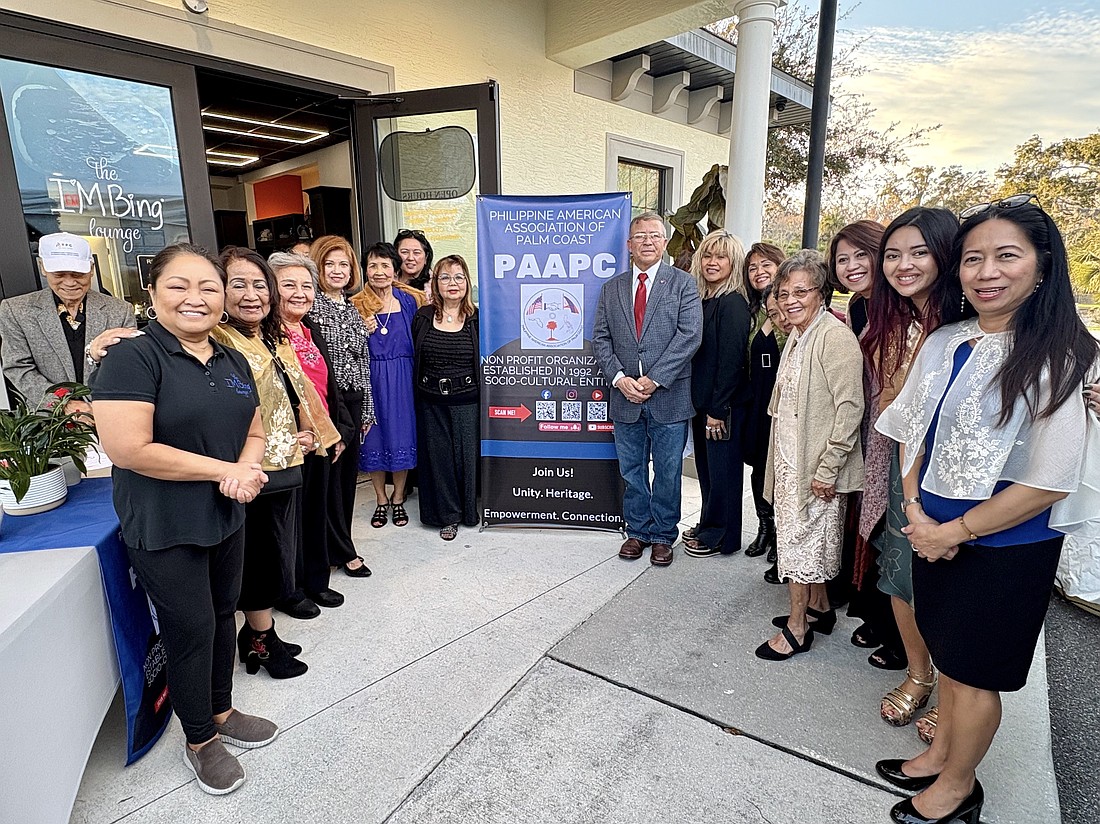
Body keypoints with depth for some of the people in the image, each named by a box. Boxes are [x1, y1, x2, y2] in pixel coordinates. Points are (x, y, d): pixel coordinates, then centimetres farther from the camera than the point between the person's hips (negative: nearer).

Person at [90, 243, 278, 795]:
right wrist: (224, 470, -21)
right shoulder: (132, 358, -16)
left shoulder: (233, 362, 6)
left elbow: (253, 432, 8)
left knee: (223, 616, 19)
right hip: (165, 529, -6)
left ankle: (221, 712, 41)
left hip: (228, 517, 6)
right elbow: (128, 448, -25)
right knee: (192, 630, 7)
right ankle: (200, 742, 31)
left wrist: (246, 471, -14)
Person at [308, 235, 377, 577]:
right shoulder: (312, 305, -4)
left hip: (352, 401, 6)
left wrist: (366, 410, 14)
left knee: (348, 471, 11)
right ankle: (344, 551, 13)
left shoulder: (354, 310, 14)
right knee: (329, 473, 2)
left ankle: (340, 543, 26)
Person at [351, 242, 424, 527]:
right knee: (373, 438, 7)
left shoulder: (410, 300, 2)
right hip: (370, 379, 0)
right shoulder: (356, 306, 0)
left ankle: (398, 498, 24)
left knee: (402, 435, 6)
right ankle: (381, 500, 24)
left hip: (402, 378, 0)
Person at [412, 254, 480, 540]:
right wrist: (415, 398, 3)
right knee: (439, 457, 9)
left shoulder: (477, 318, -2)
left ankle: (469, 510, 27)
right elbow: (413, 360, 7)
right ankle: (447, 515, 25)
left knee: (468, 454, 6)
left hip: (467, 401, -2)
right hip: (431, 402, 2)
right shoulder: (423, 317, 3)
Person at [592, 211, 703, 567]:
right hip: (625, 397, 3)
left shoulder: (683, 284, -1)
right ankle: (637, 531, 30)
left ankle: (662, 536, 25)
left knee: (667, 472, 9)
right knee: (632, 471, 13)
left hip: (669, 397, -3)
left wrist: (653, 380, -16)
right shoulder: (612, 287, 9)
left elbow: (689, 335, -11)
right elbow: (601, 338, 5)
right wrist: (619, 379, -9)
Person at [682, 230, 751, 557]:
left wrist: (717, 410, -19)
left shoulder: (733, 303, -14)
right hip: (702, 401, 8)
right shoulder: (702, 300, 11)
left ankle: (721, 537, 20)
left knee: (721, 470, 5)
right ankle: (708, 527, 34)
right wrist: (702, 405, 8)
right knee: (706, 468, 18)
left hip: (723, 404, -8)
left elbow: (731, 359, -18)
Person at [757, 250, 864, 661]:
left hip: (816, 465, -8)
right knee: (809, 538, 18)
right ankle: (819, 607, 35)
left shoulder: (835, 337, -17)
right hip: (789, 458, 8)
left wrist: (828, 468, -20)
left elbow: (850, 407, -20)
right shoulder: (796, 336, 11)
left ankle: (797, 627, 16)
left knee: (800, 539, 1)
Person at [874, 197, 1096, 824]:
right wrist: (917, 511, -5)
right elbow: (912, 432, 7)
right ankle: (940, 755, 44)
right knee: (949, 654, 22)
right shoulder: (943, 343, 0)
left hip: (1006, 546, -5)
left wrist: (951, 531, -14)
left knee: (974, 671, 12)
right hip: (935, 533, 5)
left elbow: (1049, 481, -19)